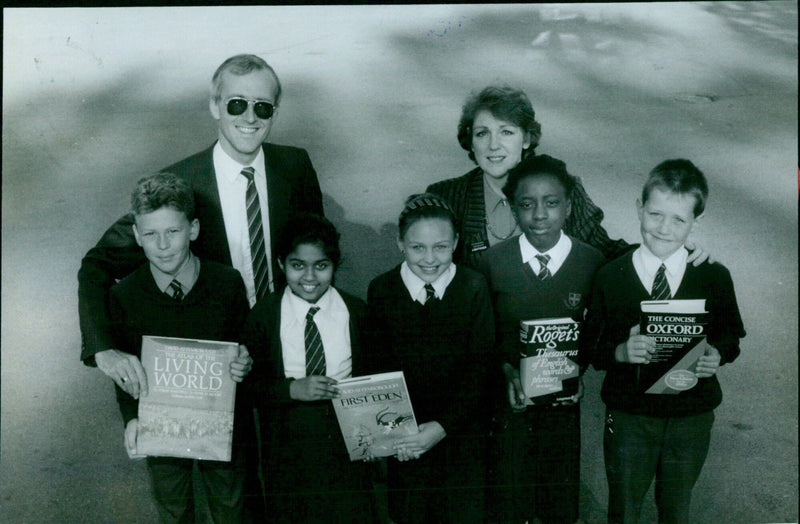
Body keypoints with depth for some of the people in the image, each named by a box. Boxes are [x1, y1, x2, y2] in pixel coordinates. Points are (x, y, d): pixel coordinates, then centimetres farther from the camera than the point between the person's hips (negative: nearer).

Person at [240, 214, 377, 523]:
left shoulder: (357, 312, -3)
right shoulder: (263, 317, -6)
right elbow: (248, 384, -5)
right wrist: (292, 389, -22)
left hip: (346, 439, 1)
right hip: (288, 445, 0)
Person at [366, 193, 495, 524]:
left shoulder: (474, 288, -6)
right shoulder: (381, 290, -4)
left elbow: (479, 369, -9)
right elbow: (379, 370, -5)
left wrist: (444, 426, -17)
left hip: (462, 433, 0)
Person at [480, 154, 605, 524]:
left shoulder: (592, 262, -7)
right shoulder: (492, 260, -8)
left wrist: (577, 370, -11)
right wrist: (507, 370, -14)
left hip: (564, 397, 1)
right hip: (509, 397, -1)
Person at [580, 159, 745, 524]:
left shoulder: (715, 277, -7)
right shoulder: (610, 277, -10)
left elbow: (731, 335, 5)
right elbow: (590, 346, -8)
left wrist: (717, 355, -17)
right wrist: (621, 351, -28)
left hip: (692, 417, 1)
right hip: (628, 416, -1)